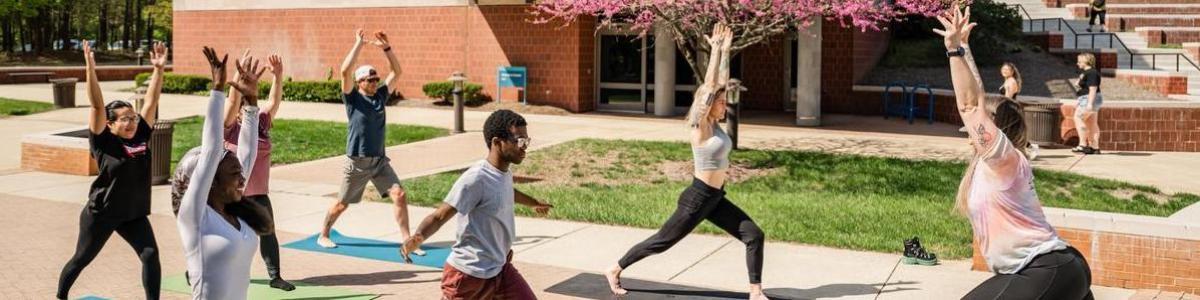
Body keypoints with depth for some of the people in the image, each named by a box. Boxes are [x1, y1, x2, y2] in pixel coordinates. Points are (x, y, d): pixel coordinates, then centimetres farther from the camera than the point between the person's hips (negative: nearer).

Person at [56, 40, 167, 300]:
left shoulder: (141, 136, -3)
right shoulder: (103, 142, -14)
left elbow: (151, 101, -6)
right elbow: (97, 105, -23)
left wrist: (158, 69, -13)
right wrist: (90, 68, -32)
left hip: (134, 213, 4)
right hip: (101, 212, -3)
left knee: (150, 255, -10)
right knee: (82, 259, 13)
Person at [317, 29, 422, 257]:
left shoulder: (380, 95, 6)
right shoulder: (353, 99, -7)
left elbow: (397, 71, 6)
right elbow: (345, 71, -23)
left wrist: (386, 48, -5)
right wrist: (359, 43, -21)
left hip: (380, 160, 4)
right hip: (357, 162, -4)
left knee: (399, 196, -10)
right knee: (342, 204, 9)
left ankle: (406, 240, -4)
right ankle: (323, 235, 31)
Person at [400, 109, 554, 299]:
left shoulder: (505, 172, 4)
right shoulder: (476, 179, -23)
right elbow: (440, 216, -25)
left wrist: (534, 203, 48)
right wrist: (418, 237, -45)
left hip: (500, 268, 8)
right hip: (469, 274, -8)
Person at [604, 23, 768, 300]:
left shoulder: (714, 124, 4)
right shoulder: (700, 127, -16)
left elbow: (722, 82, 7)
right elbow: (710, 85, -23)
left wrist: (725, 51, 3)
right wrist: (715, 49, -20)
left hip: (715, 198, 8)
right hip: (698, 198, -8)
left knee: (754, 236, -2)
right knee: (662, 241, 4)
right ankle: (615, 271, 20)